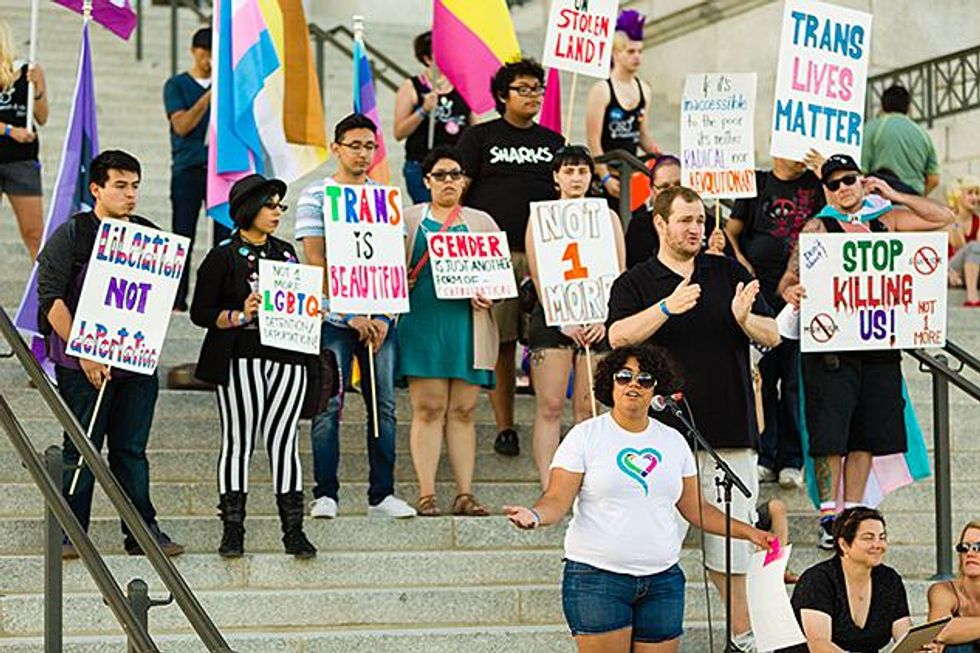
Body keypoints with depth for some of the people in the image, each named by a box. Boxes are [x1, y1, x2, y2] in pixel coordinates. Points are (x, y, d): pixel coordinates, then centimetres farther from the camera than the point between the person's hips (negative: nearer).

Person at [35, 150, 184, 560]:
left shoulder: (149, 236, 10)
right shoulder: (71, 235, -5)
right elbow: (51, 299, -10)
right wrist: (84, 353, -15)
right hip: (83, 364, -4)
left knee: (131, 449, 9)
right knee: (81, 449, 1)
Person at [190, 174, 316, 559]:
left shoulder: (286, 253, 16)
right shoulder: (223, 257, -1)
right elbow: (200, 312, -3)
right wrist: (239, 316, -16)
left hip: (286, 357, 4)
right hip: (240, 358, -4)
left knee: (283, 440, 2)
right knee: (238, 441, -1)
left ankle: (294, 530, 4)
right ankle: (232, 530, 5)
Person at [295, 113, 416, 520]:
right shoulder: (315, 196, 1)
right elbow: (316, 262, -5)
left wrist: (384, 317, -4)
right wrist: (351, 314, -12)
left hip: (379, 319, 3)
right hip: (332, 317, -3)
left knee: (383, 406, 4)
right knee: (329, 405, -4)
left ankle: (382, 494, 10)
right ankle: (325, 494, 2)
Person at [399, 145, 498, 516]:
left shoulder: (482, 222, 16)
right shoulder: (409, 219, 12)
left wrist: (489, 294, -4)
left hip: (468, 328, 2)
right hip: (422, 323, -2)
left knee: (463, 411, 2)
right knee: (428, 409, -6)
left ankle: (465, 494, 4)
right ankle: (426, 494, -4)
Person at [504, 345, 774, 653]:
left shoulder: (673, 440, 13)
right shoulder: (585, 436, 0)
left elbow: (696, 508, 18)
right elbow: (556, 501, -6)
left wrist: (748, 532, 11)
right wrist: (534, 515, -27)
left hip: (663, 580, 4)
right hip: (597, 578, -4)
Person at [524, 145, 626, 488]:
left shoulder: (607, 217, 13)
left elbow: (618, 275, 8)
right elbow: (538, 274, 0)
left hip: (596, 321, 2)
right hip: (553, 317, -2)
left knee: (588, 408, 2)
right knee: (550, 406, -6)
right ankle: (548, 489, -6)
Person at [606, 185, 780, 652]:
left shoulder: (730, 273, 12)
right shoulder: (634, 283, 6)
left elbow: (772, 336, 9)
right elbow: (619, 337, -12)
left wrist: (744, 318, -13)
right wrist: (667, 308, -25)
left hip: (729, 431, 2)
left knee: (732, 538, 6)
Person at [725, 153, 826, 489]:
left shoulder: (815, 184, 8)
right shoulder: (757, 184, 9)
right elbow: (730, 231, 13)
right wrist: (741, 264, -3)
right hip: (761, 292, 0)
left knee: (797, 379, 1)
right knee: (760, 375, 2)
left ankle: (791, 460, 9)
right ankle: (762, 457, 11)